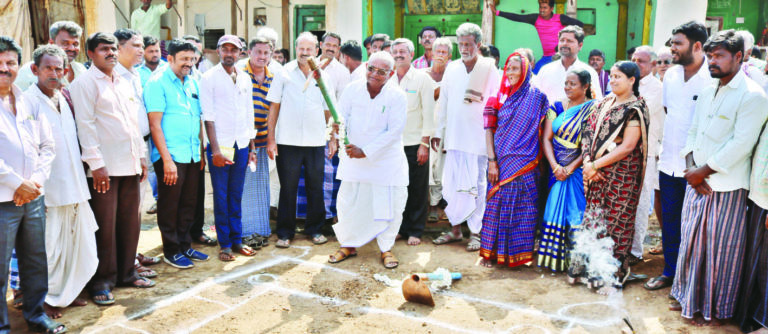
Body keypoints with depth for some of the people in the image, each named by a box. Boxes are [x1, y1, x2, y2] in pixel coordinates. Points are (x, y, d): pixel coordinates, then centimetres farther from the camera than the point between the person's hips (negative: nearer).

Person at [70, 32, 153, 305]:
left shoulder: (124, 84, 17)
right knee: (105, 226, -1)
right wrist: (96, 164, -16)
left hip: (130, 165, 6)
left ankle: (127, 272, 22)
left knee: (130, 221, 10)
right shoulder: (85, 83, -4)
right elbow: (85, 125, -10)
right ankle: (102, 281, 11)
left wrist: (142, 156, 15)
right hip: (103, 167, -6)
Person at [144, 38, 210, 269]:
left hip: (192, 155, 7)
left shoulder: (192, 83, 13)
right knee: (169, 206, 4)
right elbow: (155, 124, -13)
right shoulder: (157, 83, -8)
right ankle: (171, 251, 17)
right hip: (170, 157, -7)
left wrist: (202, 152, 13)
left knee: (188, 204, 14)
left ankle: (185, 246, 27)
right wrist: (167, 159, -18)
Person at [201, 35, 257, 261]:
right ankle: (224, 244, 11)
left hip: (241, 145, 4)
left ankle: (237, 240, 19)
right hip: (220, 145, -4)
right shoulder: (209, 78, -3)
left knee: (236, 195, 10)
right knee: (221, 196, 2)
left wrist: (252, 147, 12)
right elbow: (208, 116, -7)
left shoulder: (245, 78, 11)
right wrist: (215, 149, -12)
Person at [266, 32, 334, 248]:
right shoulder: (284, 73, 1)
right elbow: (274, 107, 2)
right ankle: (285, 233, 17)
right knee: (288, 188, 4)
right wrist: (270, 139, -4)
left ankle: (315, 229, 23)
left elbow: (329, 111, 13)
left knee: (316, 187, 8)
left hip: (316, 142, 2)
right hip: (287, 141, -2)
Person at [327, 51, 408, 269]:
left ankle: (386, 248, 21)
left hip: (386, 161, -2)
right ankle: (348, 245, 28)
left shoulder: (397, 96, -11)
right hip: (353, 158, 2)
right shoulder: (353, 89, -3)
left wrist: (366, 151, -20)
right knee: (348, 202, 7)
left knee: (390, 204, 0)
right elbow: (341, 116, -4)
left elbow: (395, 131, -15)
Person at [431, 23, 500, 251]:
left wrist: (481, 99, -17)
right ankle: (455, 229, 21)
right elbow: (443, 103, 14)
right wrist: (438, 132, 12)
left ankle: (476, 232, 14)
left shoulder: (490, 70, -1)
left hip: (478, 137, -4)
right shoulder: (451, 69, 11)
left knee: (477, 185, 2)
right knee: (451, 184, 7)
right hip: (454, 136, 4)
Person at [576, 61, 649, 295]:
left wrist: (595, 165, -16)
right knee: (593, 219, 10)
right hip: (596, 173, 6)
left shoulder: (635, 109, -8)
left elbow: (627, 146, -16)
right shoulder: (604, 104, 12)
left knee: (615, 223, 2)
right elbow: (588, 132, 8)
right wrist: (587, 161, -7)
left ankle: (613, 275, 15)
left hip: (621, 176, -6)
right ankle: (589, 267, 22)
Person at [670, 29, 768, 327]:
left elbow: (741, 144, -17)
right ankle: (692, 300, 30)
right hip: (697, 182, 6)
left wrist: (703, 171, -14)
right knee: (693, 243, 13)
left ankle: (716, 310, 22)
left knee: (720, 250, 5)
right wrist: (690, 167, -3)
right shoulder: (707, 91, 11)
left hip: (726, 187, -6)